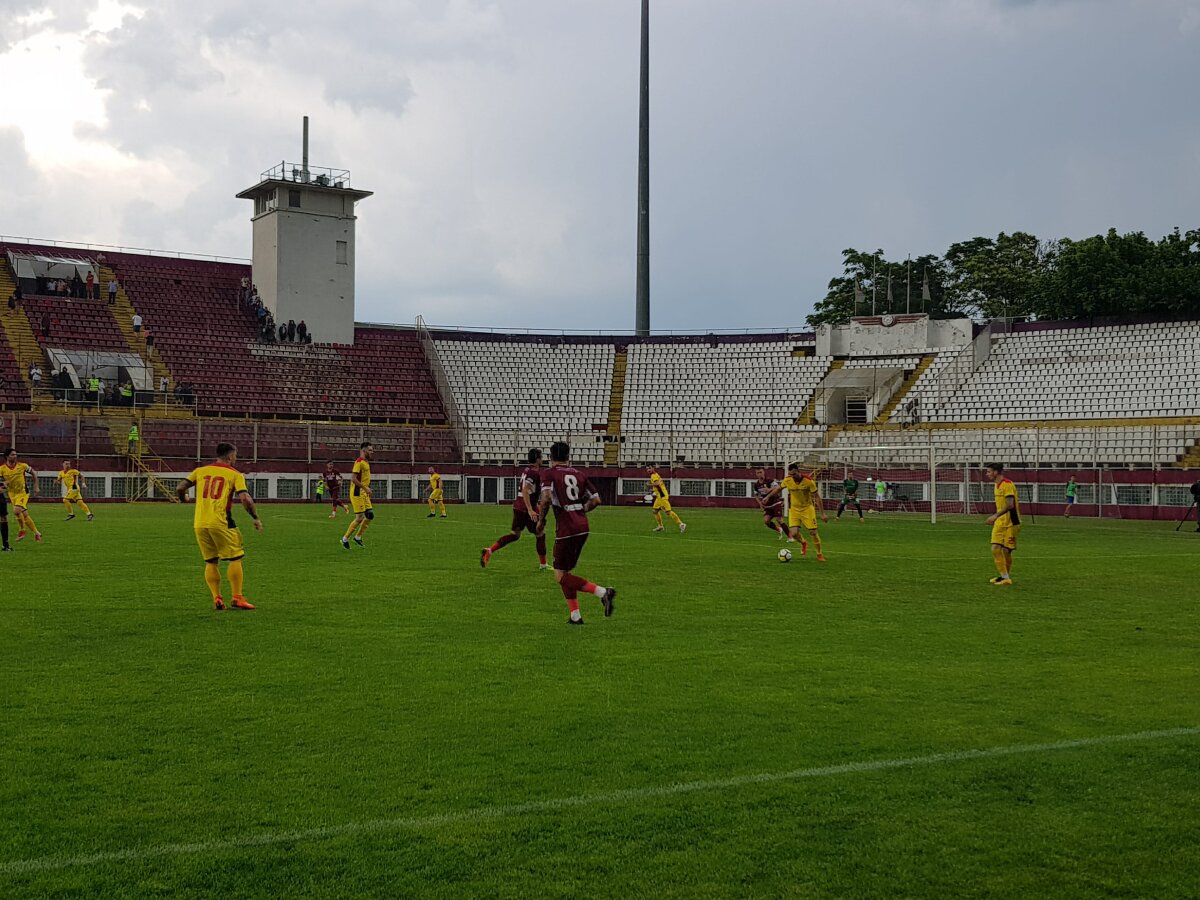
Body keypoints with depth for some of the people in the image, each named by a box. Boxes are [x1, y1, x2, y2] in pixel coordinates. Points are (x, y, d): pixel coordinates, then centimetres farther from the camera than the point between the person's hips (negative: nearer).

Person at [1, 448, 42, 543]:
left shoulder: (22, 466, -7)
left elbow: (33, 473, 8)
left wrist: (36, 487, 6)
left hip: (23, 492, -3)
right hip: (12, 494, 3)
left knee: (16, 510, -24)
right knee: (24, 514, 4)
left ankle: (22, 530, -4)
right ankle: (37, 533, 17)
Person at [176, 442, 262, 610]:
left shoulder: (200, 471, 12)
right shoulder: (235, 475, 2)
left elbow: (180, 488, 8)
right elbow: (245, 499, -9)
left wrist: (184, 499, 30)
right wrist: (256, 518, 2)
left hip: (200, 524, 4)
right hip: (221, 523, -4)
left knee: (210, 562, 14)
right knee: (235, 558, 5)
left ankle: (216, 598, 8)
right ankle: (236, 597, 0)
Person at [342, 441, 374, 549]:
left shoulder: (366, 462, 14)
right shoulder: (359, 462, -15)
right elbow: (353, 478, -22)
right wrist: (365, 488, -22)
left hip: (364, 493, 9)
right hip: (357, 493, -9)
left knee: (370, 515, 6)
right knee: (360, 517, -7)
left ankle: (358, 537, 18)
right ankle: (345, 539, 5)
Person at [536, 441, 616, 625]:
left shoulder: (549, 473, -2)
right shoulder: (578, 474, 13)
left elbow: (546, 498, -19)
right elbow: (596, 500, 11)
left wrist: (541, 520, -4)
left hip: (566, 529, -6)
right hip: (583, 527, 6)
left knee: (561, 576, -1)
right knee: (567, 572, 18)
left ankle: (602, 592, -17)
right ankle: (575, 616, 15)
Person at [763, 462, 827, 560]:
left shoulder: (808, 481, -21)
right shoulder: (787, 480, -12)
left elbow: (817, 496, -14)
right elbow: (778, 489, 9)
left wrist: (823, 513, -14)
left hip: (807, 508, -2)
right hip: (794, 509, 2)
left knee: (813, 532, -6)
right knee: (794, 534, -11)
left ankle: (819, 555, 16)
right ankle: (803, 543, 25)